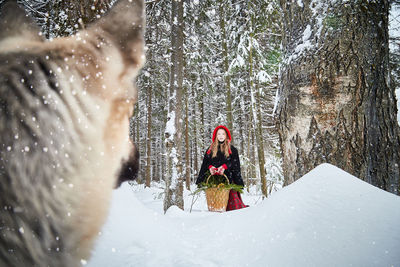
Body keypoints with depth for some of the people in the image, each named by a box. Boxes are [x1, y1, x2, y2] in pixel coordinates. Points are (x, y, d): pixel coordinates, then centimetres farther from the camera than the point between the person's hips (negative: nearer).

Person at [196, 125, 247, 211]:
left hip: (228, 178, -1)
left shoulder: (232, 150, 12)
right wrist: (210, 167, -11)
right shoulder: (210, 150, 17)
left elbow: (235, 164, 2)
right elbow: (205, 163, 11)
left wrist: (225, 166, -15)